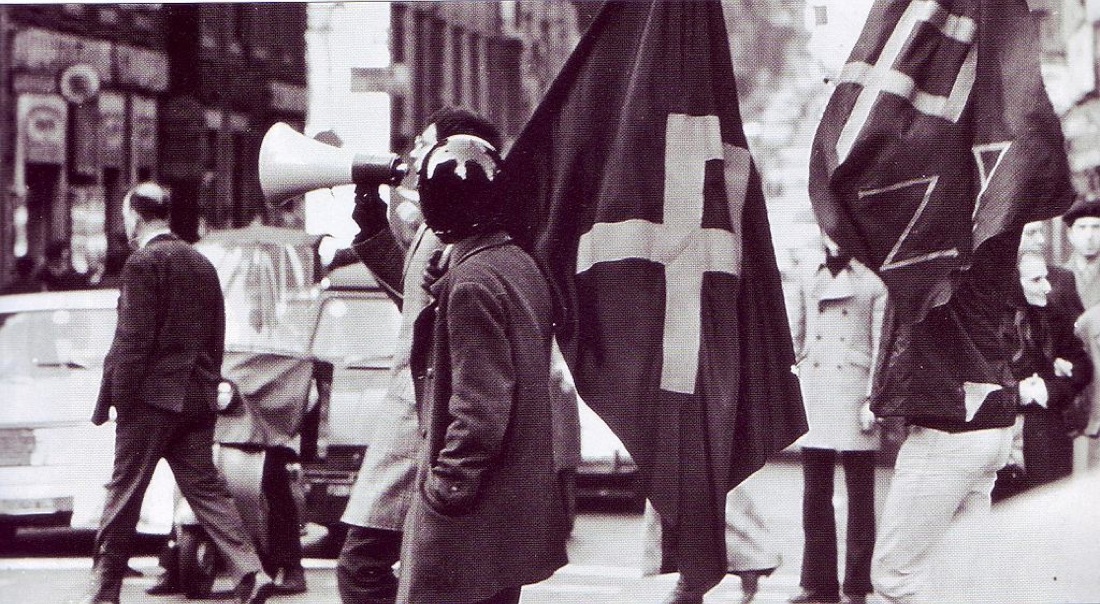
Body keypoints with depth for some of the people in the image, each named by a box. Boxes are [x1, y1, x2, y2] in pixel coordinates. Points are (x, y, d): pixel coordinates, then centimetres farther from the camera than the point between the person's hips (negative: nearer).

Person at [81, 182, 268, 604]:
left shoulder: (144, 262, -9)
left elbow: (133, 339, -14)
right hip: (198, 397, 7)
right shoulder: (203, 264, 14)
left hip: (153, 396, -7)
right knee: (205, 488, 7)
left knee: (124, 494, 1)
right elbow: (216, 339, 17)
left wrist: (117, 397, -11)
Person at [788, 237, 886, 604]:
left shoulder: (873, 285, 2)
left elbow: (881, 347, -2)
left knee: (859, 494, -1)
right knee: (815, 494, 5)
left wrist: (873, 398, -9)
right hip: (814, 398, 4)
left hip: (854, 393, -4)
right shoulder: (809, 283, 14)